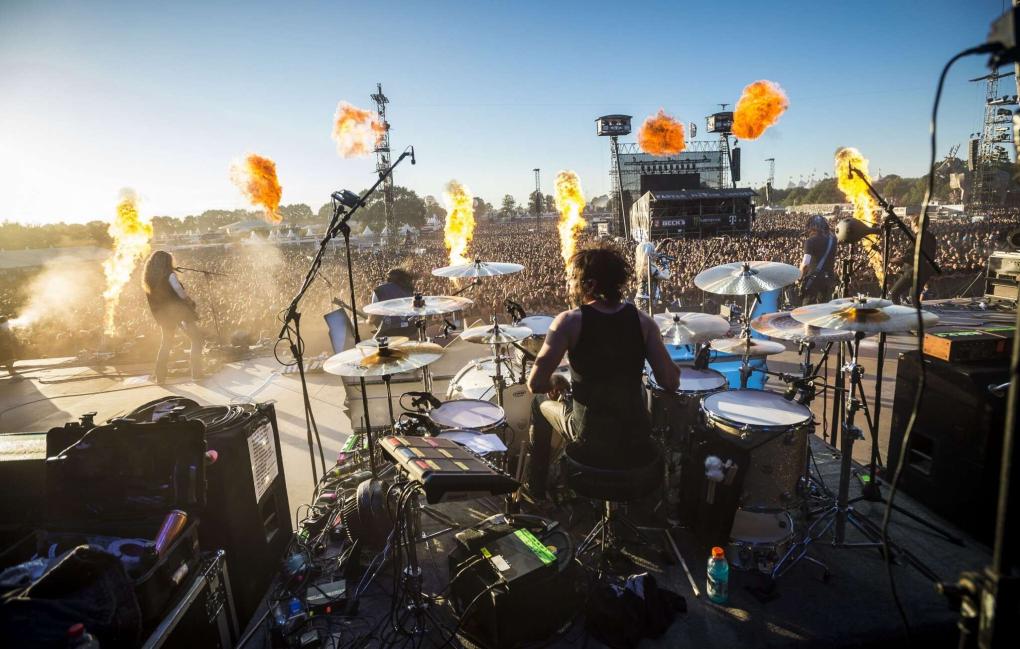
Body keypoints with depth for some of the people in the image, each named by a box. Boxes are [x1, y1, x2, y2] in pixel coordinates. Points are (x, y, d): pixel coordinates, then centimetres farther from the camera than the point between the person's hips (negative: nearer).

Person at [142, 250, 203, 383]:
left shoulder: (148, 280, 6)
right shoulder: (170, 276, -12)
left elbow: (155, 300, 10)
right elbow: (182, 295, -15)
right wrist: (192, 304, 2)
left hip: (164, 316, 6)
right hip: (179, 312, -6)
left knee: (166, 344, 20)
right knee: (197, 339, 4)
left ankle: (160, 378, 19)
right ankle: (196, 373, -3)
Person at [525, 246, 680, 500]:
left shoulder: (570, 321, -17)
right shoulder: (642, 320, -7)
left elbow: (535, 384, -21)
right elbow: (670, 383, -9)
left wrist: (554, 381, 1)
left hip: (592, 443, -3)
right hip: (637, 441, 4)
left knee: (541, 401, 25)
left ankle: (535, 489, 38)